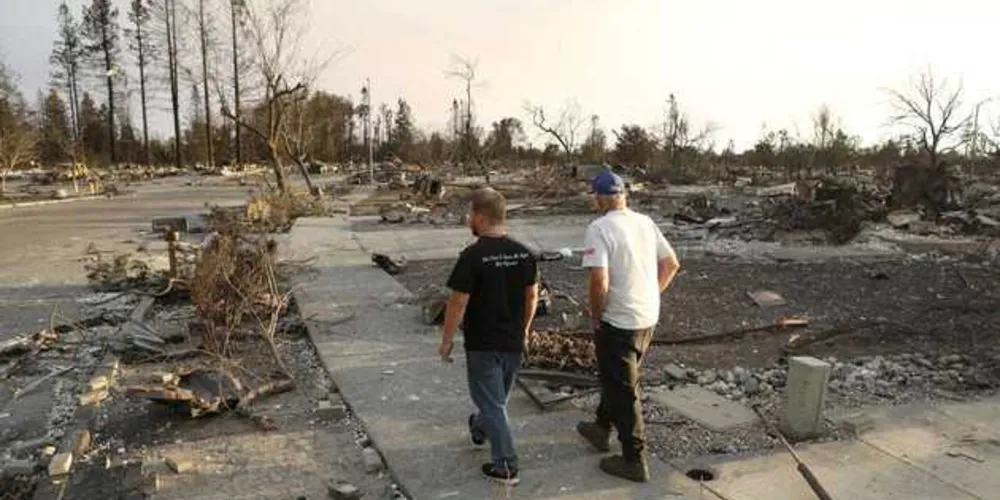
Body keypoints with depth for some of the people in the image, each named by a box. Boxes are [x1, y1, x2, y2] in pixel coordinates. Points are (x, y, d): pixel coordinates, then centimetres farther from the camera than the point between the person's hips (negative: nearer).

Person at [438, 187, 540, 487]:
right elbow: (532, 296, 8)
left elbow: (458, 304, -18)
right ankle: (479, 429, 52)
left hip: (483, 344, -7)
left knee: (492, 404, 6)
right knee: (498, 397, 26)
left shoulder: (473, 256, -21)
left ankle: (505, 467, 11)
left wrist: (446, 341, -6)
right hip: (514, 341, 7)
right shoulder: (524, 253, -1)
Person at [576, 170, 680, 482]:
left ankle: (634, 461, 16)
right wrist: (651, 295, 15)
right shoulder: (646, 222, 4)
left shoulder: (599, 229, -19)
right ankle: (602, 429, 43)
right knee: (617, 378, 25)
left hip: (618, 322, -8)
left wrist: (595, 316, -10)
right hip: (649, 318, 8)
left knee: (623, 390, 5)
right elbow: (671, 264, 10)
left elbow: (600, 282, -26)